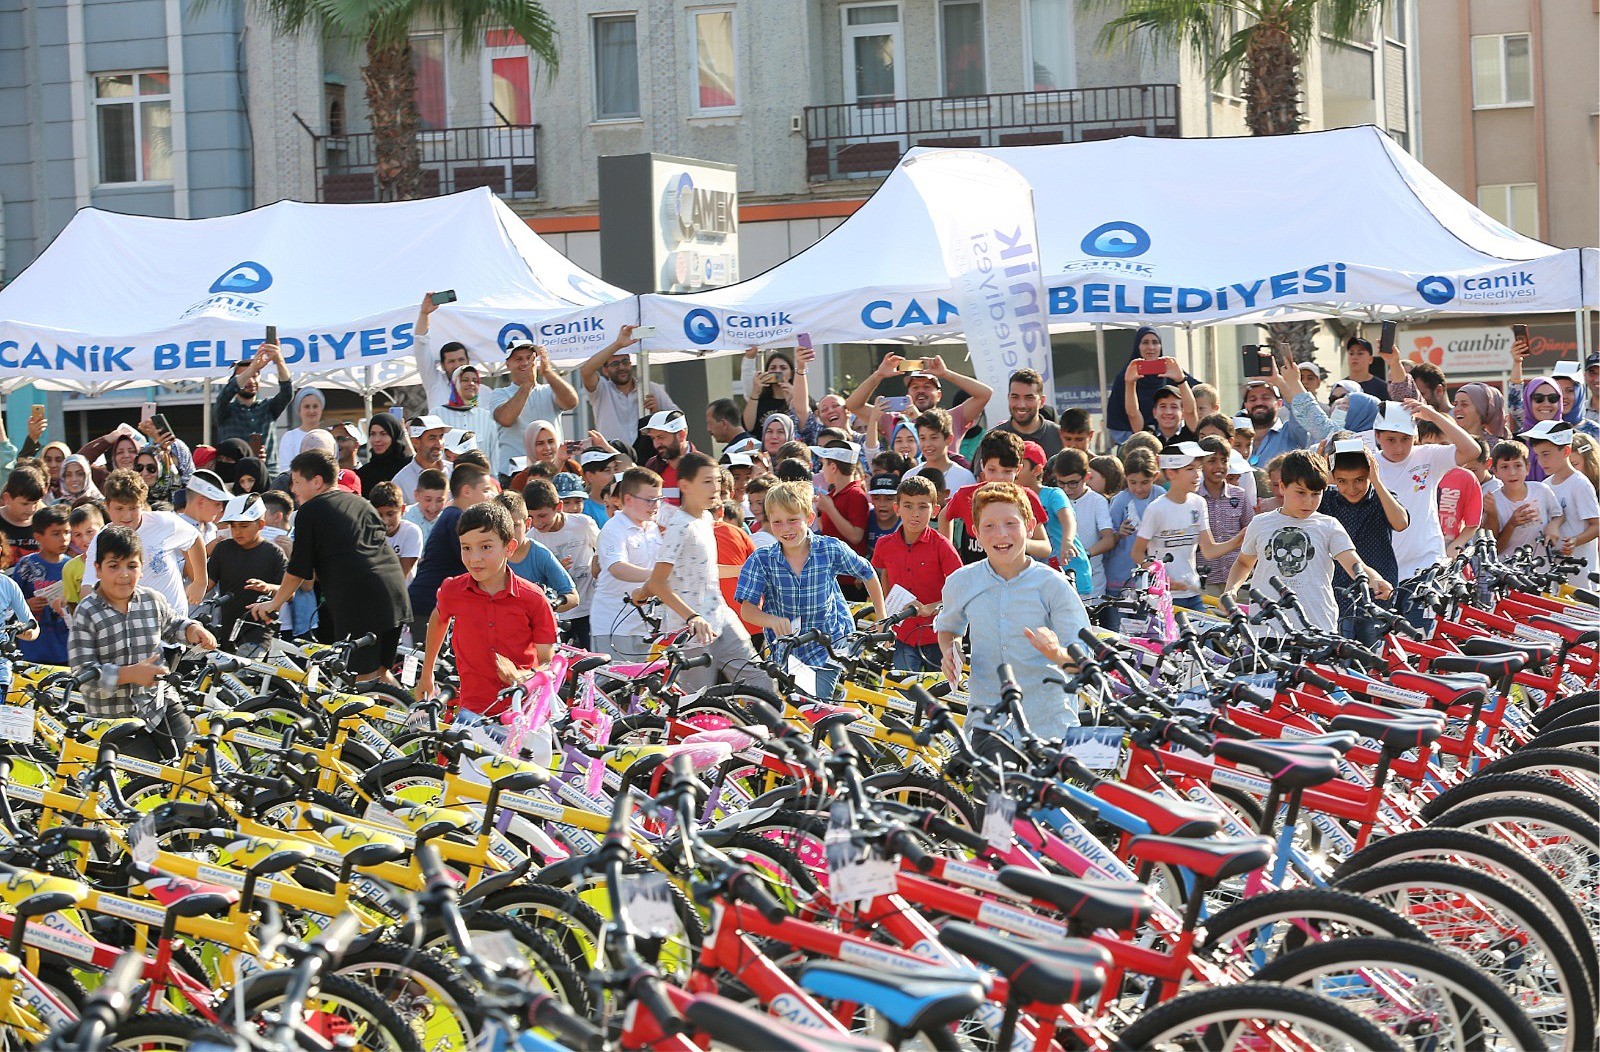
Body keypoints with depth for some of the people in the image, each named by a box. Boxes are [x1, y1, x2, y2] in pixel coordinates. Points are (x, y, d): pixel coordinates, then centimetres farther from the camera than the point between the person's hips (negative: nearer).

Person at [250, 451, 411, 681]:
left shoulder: (310, 511, 2)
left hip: (358, 601, -8)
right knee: (379, 672, 17)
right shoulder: (361, 503, 24)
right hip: (395, 593, 8)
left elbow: (298, 571, 2)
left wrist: (274, 603, 16)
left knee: (362, 678, -5)